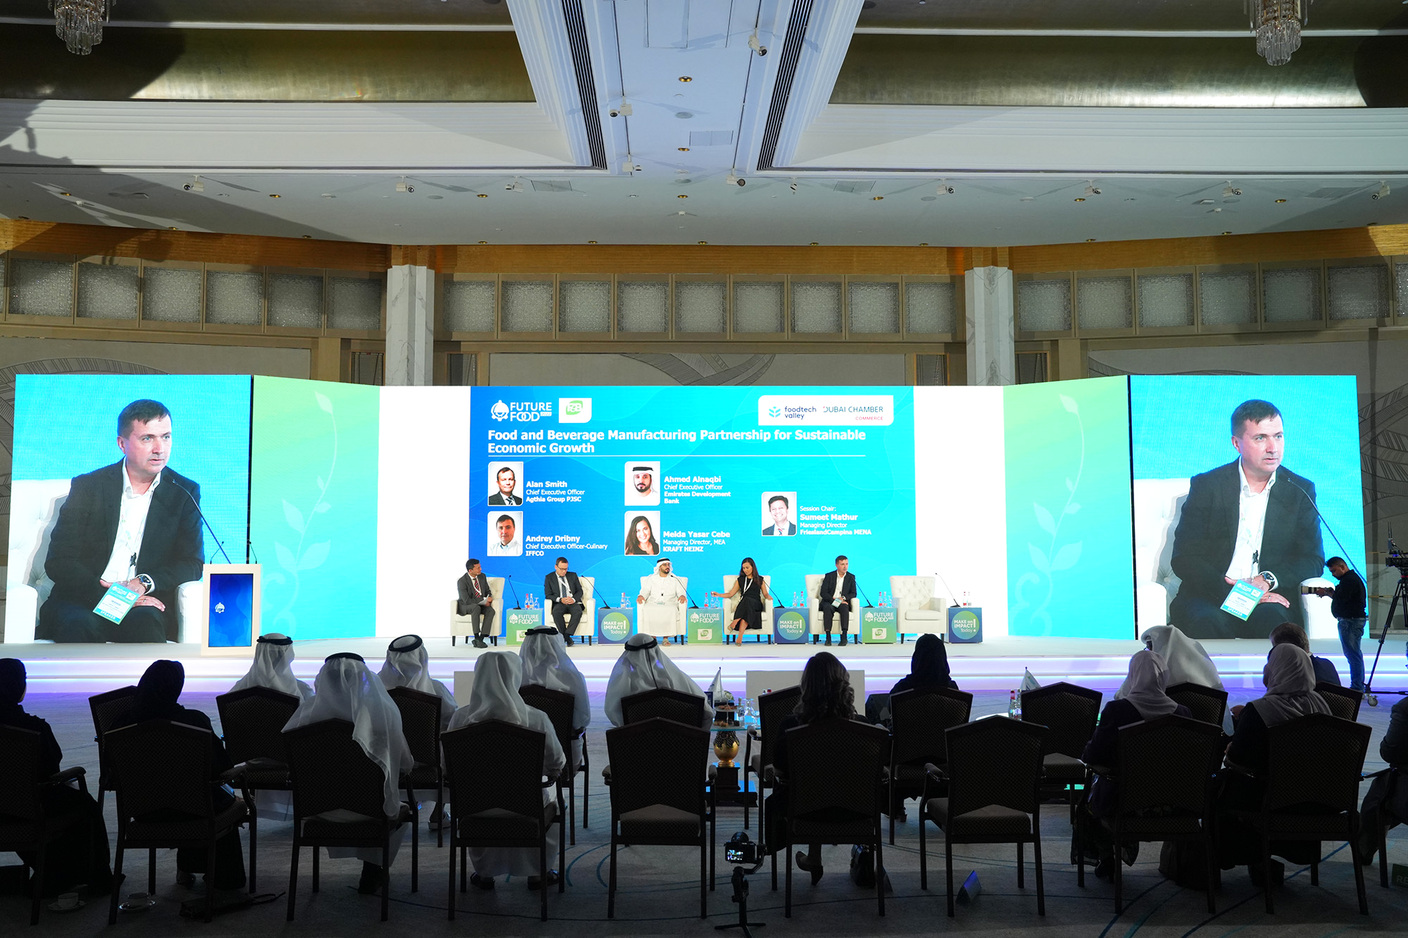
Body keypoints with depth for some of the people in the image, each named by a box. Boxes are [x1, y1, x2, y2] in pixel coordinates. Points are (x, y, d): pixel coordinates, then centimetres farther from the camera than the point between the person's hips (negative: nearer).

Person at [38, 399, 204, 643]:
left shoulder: (185, 493, 9)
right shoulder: (87, 487, 6)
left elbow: (193, 563, 5)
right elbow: (58, 561, -1)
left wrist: (144, 583, -15)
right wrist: (107, 595, -17)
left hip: (145, 603, 0)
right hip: (84, 601, 0)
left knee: (145, 621, -35)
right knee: (80, 625, -35)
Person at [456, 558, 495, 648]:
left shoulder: (482, 576, 2)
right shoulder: (461, 581, -17)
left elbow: (487, 592, 13)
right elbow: (467, 600, -21)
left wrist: (489, 598, -11)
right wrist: (484, 602, -21)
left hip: (480, 604, 5)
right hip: (465, 606, -5)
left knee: (491, 610, -28)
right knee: (476, 608, -39)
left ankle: (481, 638, -33)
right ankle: (476, 637, -37)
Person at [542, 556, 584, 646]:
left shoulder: (573, 575, 17)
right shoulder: (549, 578, 10)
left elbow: (580, 591, 13)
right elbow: (548, 595, 3)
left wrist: (573, 599, -10)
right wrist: (560, 599, -15)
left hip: (573, 602, 1)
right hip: (559, 604, -1)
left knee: (578, 612, -35)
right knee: (556, 612, -37)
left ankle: (567, 634, -36)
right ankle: (567, 638, -32)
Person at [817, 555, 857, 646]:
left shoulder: (851, 577, 11)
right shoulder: (829, 576, 6)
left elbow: (853, 594, 5)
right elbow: (823, 593, -2)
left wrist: (843, 598, -15)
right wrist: (834, 599, -18)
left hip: (842, 602, 1)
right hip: (829, 602, -1)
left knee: (844, 607, -35)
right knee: (828, 608, -36)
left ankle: (844, 636, -39)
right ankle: (828, 637, -37)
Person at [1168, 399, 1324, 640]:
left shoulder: (1301, 491, 11)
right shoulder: (1206, 486, 5)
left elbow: (1313, 559, 7)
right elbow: (1184, 558, -2)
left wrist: (1267, 580, -13)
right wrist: (1232, 591, -18)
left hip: (1270, 597, 2)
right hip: (1210, 597, -1)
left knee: (1272, 619, -33)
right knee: (1208, 621, -35)